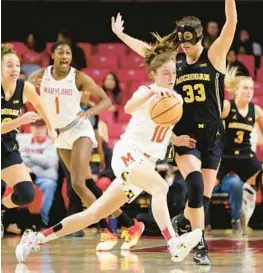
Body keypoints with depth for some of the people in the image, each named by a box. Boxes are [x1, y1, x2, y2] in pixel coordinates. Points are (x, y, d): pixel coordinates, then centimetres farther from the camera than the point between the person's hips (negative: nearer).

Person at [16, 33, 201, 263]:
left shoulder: (176, 99, 11)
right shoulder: (146, 91, -9)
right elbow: (129, 108, -34)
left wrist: (177, 139, 5)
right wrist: (151, 91, -50)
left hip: (147, 162, 7)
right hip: (128, 152, -7)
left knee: (95, 214, 8)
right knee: (160, 186, -36)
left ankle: (36, 238, 15)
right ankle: (175, 245, -50)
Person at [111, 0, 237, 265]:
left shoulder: (214, 56, 0)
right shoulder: (175, 61, 8)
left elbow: (231, 22, -14)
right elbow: (143, 48, 21)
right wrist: (120, 34, 27)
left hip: (211, 136, 0)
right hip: (184, 136, 0)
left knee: (204, 193, 1)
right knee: (195, 184, -21)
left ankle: (182, 221, 32)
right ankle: (199, 244, -16)